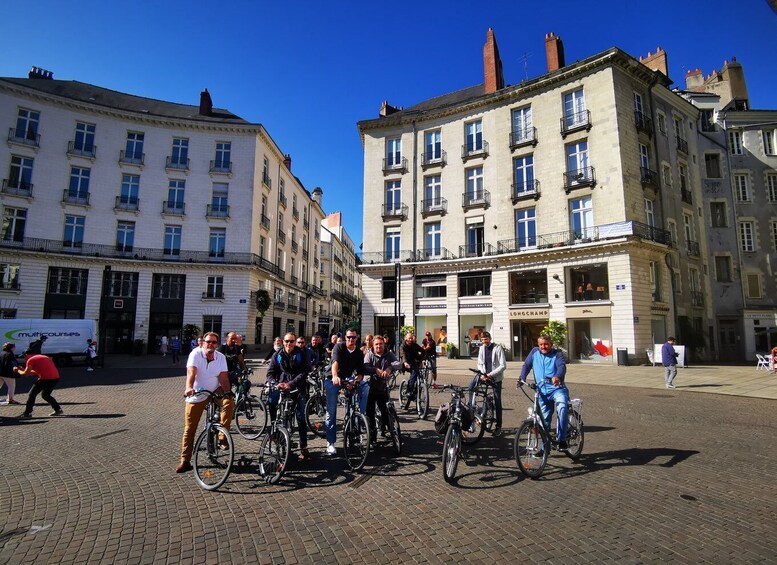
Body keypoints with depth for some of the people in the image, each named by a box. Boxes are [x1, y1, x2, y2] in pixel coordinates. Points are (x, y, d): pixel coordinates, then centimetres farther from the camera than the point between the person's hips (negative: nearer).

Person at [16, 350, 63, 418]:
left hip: (46, 379, -8)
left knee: (31, 395, 7)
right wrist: (25, 370, 32)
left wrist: (18, 371, 20)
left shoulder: (31, 360, 1)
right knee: (45, 395, 24)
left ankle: (27, 413, 9)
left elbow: (25, 374, 2)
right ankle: (58, 410, 21)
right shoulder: (43, 357, 24)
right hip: (56, 378, 8)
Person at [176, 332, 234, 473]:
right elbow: (191, 373, -32)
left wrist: (227, 391, -30)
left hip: (215, 391, 2)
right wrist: (189, 388, -50)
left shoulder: (221, 357, -7)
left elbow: (223, 377, -12)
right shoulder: (196, 354, -16)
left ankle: (223, 436, -16)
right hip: (196, 395, -1)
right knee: (189, 429, 3)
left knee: (229, 402, -28)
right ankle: (185, 461, 16)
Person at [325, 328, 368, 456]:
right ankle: (330, 443, -4)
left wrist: (356, 381, -26)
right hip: (333, 379, -4)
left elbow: (360, 372, -3)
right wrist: (335, 376, -49)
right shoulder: (339, 347, -11)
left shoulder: (359, 353, 1)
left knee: (366, 387, -20)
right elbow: (335, 362, -30)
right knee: (331, 412, -11)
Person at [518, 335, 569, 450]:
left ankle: (561, 439, -20)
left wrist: (557, 377, -39)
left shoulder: (557, 353, -1)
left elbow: (562, 366, -18)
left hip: (557, 388, -3)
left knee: (562, 408, -31)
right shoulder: (534, 352, 9)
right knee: (544, 420, 9)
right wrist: (522, 378, -8)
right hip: (542, 391, 3)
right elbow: (526, 365, 9)